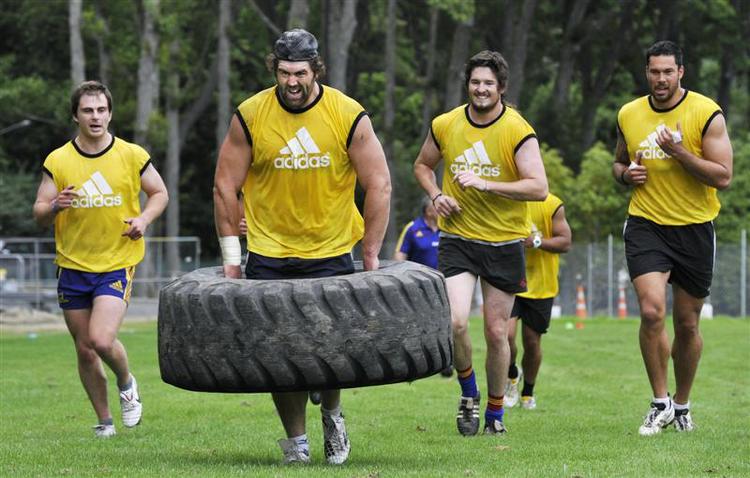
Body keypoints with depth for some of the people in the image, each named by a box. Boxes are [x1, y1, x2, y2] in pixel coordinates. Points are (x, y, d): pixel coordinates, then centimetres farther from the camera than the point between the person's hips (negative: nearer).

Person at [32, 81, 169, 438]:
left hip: (117, 264, -2)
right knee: (84, 351, 7)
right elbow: (39, 215, 2)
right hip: (72, 265, 2)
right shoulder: (57, 161, -1)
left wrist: (144, 219, -8)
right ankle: (104, 421, 24)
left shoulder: (132, 156, -2)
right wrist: (55, 206, -21)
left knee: (101, 340, -20)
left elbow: (160, 193, 12)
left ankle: (126, 383, 12)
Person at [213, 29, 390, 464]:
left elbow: (379, 187, -3)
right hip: (269, 255, 1)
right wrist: (232, 257, -1)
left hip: (331, 253, -1)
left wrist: (372, 257, -4)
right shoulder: (250, 116, -7)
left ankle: (332, 413, 27)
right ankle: (295, 440, 13)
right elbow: (225, 187, 0)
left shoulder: (349, 117, -9)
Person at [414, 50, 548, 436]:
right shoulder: (444, 126, 2)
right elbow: (422, 165, 19)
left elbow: (539, 188, -15)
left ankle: (495, 412, 22)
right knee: (455, 321, -17)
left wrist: (485, 184, -23)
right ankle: (468, 393, 9)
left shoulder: (518, 132, -8)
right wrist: (436, 195, -1)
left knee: (496, 332, 5)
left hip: (504, 242, -1)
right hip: (457, 239, 1)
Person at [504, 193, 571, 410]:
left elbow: (565, 243, -7)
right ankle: (512, 375, 16)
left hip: (540, 285, -1)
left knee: (532, 341, 7)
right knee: (506, 334, -15)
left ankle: (528, 392, 29)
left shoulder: (552, 205, -7)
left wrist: (537, 241, -23)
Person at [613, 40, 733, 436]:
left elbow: (723, 177, -11)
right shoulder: (629, 115, 5)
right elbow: (619, 163, 22)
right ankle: (660, 403, -4)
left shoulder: (706, 113, -7)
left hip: (694, 228, -1)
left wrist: (679, 152, -21)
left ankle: (682, 405, 27)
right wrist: (625, 173, -2)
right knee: (652, 311, -17)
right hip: (645, 226, 1)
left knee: (687, 324, 7)